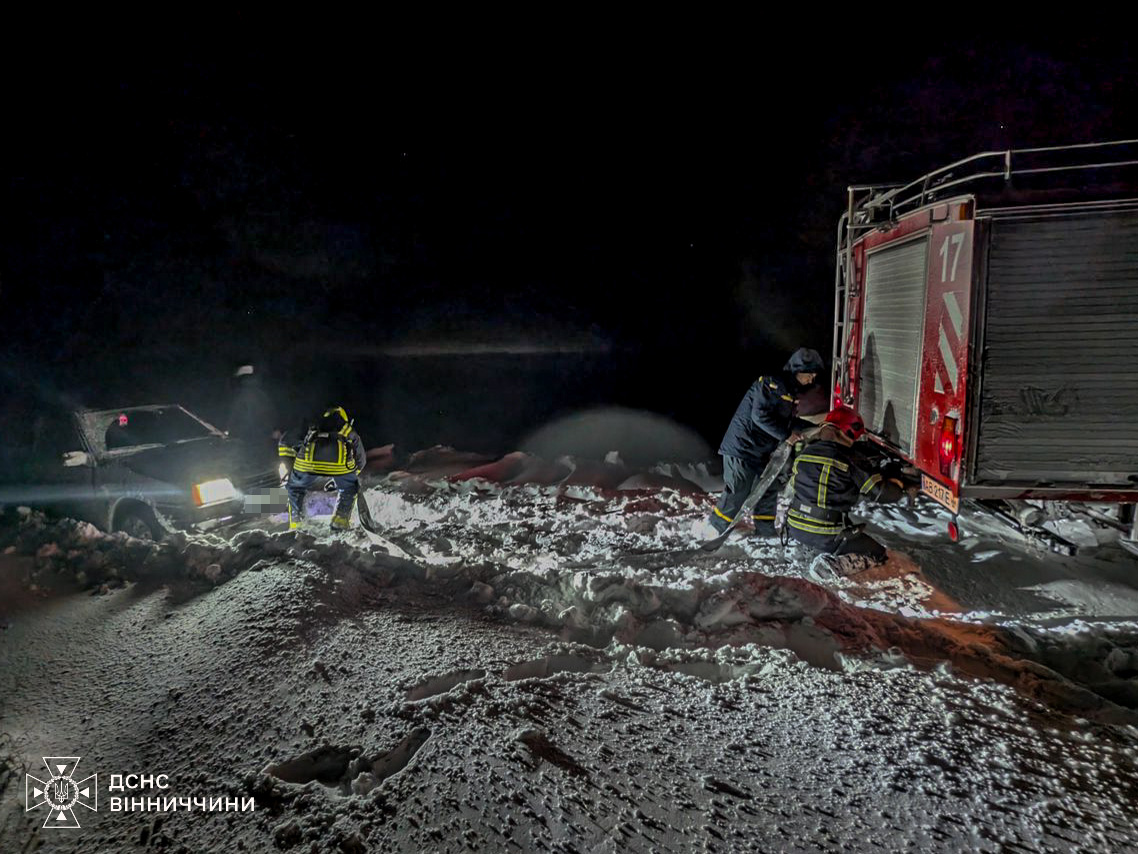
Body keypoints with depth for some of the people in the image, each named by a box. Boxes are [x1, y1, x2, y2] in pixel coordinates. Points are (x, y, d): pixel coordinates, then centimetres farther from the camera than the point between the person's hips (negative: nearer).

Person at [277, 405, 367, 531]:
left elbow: (285, 443, 37)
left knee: (296, 489, 31)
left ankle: (295, 525, 24)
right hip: (342, 462, 0)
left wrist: (291, 470, 46)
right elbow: (361, 460, 47)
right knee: (349, 489, 31)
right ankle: (340, 521, 20)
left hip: (308, 460, 0)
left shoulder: (311, 425, 38)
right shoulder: (350, 432, 38)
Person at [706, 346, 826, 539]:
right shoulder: (771, 383, -18)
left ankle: (765, 530, 25)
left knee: (769, 489, 13)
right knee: (737, 492, -6)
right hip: (742, 445, -10)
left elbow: (791, 420, 15)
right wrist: (786, 435, -22)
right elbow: (760, 415, -26)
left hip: (763, 450, 10)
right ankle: (714, 528, 8)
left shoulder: (793, 391, 13)